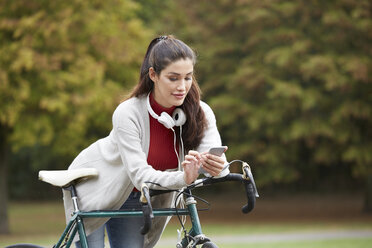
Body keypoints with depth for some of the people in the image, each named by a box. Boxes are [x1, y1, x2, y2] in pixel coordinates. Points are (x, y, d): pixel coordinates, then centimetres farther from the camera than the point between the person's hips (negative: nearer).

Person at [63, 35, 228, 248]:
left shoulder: (200, 113, -20)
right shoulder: (128, 113, -32)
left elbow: (215, 158, -31)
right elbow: (140, 175, -37)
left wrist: (217, 167, -56)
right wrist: (182, 179, -56)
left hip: (136, 200, 4)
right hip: (93, 192, -4)